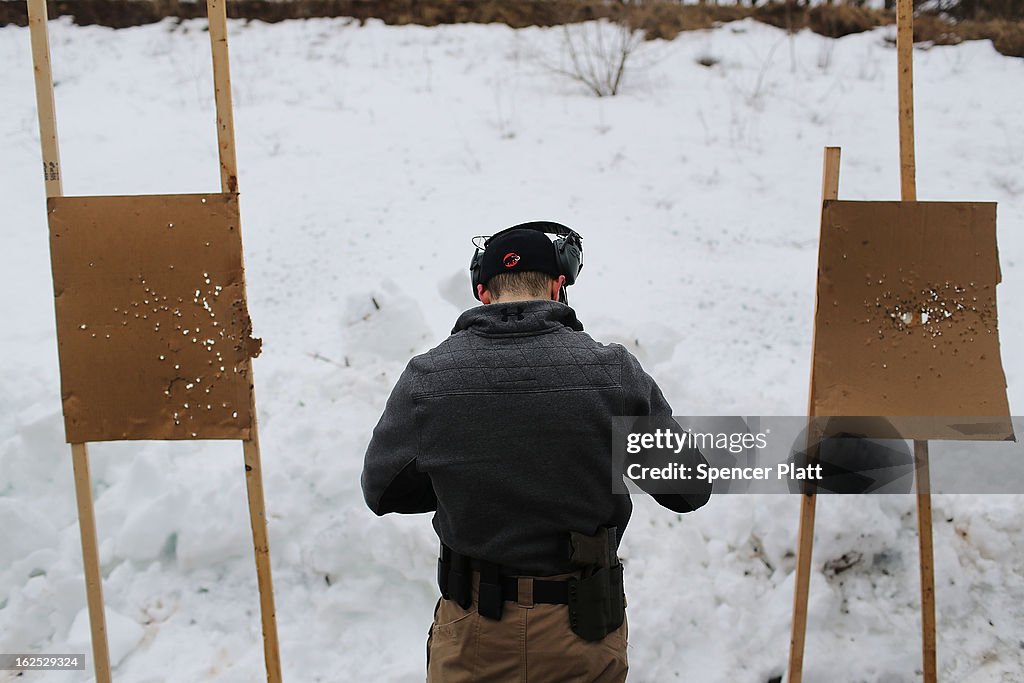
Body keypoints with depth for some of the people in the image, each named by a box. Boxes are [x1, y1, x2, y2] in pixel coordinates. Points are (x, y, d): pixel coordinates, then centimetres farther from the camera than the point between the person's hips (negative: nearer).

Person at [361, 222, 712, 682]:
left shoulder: (427, 378, -13)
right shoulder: (614, 372, -14)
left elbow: (381, 492, 1)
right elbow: (691, 489, -4)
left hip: (475, 631, 0)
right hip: (586, 627, 0)